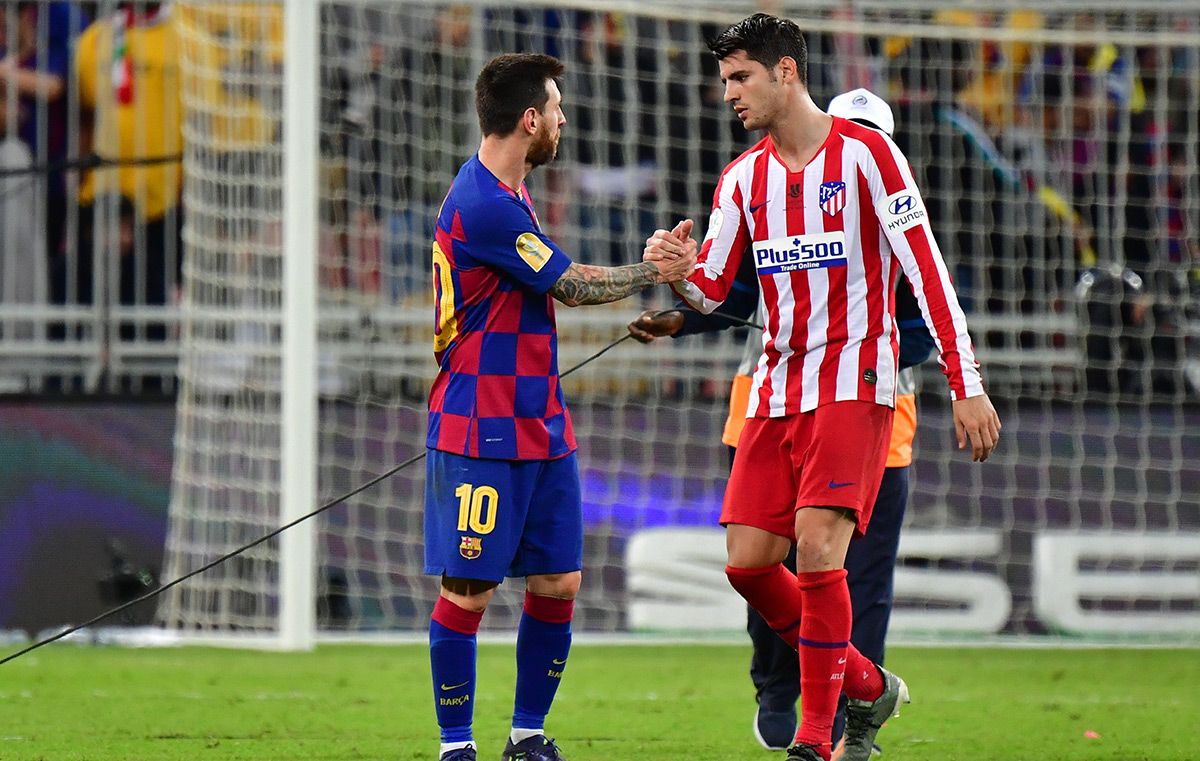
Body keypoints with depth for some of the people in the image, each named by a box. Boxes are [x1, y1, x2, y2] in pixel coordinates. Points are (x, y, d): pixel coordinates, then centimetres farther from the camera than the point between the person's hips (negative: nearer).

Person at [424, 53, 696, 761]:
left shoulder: (508, 194, 16)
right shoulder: (484, 204, -17)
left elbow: (561, 281, 22)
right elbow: (571, 285, -11)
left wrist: (656, 261, 12)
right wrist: (655, 271, 2)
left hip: (540, 426, 10)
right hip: (481, 431, -10)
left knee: (559, 582, 6)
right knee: (469, 590, -5)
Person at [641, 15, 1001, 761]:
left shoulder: (866, 154, -6)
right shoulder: (743, 178, 12)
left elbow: (927, 269, -9)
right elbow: (711, 293, 13)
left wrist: (967, 385, -13)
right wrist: (679, 270, -12)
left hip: (854, 381, -6)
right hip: (777, 386, 6)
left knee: (818, 546, -19)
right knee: (748, 560, -2)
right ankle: (867, 686, 18)